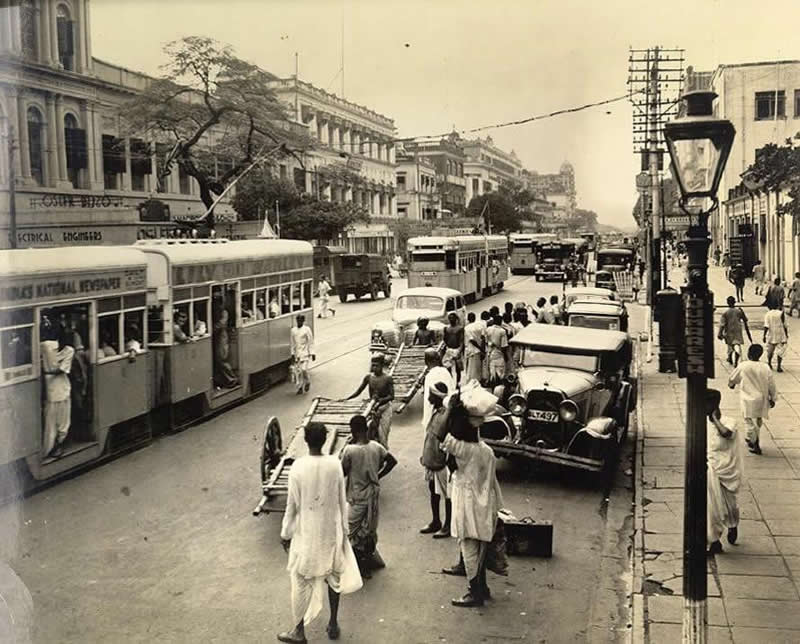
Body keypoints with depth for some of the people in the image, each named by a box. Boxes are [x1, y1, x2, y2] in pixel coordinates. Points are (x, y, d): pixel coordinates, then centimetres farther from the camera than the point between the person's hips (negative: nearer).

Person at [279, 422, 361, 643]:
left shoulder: (298, 467, -17)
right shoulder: (335, 464, -11)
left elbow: (292, 505, -11)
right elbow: (342, 501, -2)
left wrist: (285, 534, 2)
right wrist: (344, 529, 11)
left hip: (306, 533, -2)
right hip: (331, 531, 2)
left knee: (303, 580, 11)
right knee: (334, 575, 19)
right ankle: (333, 624, 29)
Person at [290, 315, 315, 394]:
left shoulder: (307, 330, -4)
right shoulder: (293, 331, 6)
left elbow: (311, 342, -2)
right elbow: (291, 343, 11)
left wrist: (312, 353, -4)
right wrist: (292, 353, 5)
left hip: (305, 353, -4)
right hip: (297, 354, 4)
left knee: (304, 369, -14)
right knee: (297, 371, 4)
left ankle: (307, 382, 14)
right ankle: (300, 387, 15)